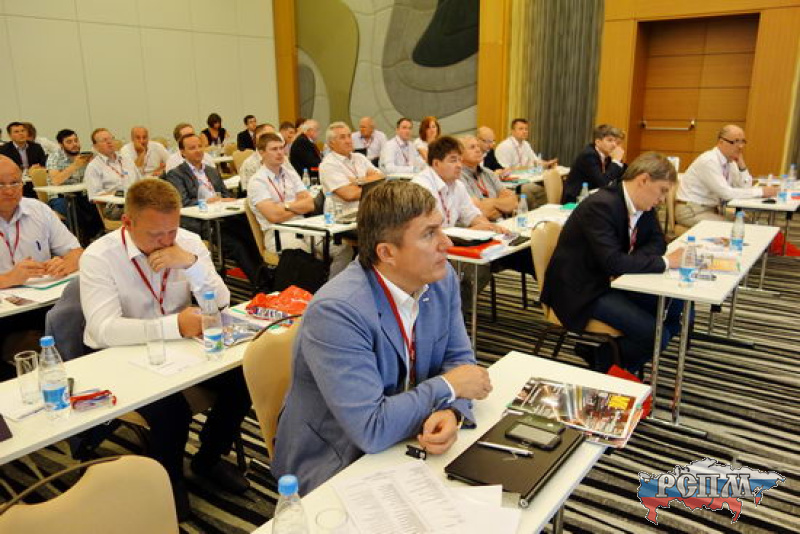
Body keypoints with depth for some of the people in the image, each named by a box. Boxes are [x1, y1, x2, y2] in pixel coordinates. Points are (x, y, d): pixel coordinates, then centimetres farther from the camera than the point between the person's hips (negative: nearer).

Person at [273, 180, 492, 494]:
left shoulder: (441, 278, -6)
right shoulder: (335, 312, -29)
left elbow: (458, 358, 2)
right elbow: (371, 429, -30)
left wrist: (451, 412, -20)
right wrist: (448, 387, -19)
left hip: (401, 442, 7)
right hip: (332, 466, -6)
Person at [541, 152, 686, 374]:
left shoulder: (642, 204, 3)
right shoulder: (600, 206, -24)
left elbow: (656, 241, 12)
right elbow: (613, 262, -31)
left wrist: (630, 264, -10)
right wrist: (665, 262, -22)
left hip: (613, 281, 10)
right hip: (583, 291, -9)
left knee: (678, 310, 2)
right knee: (654, 334, -20)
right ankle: (604, 364, 7)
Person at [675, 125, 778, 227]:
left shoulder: (730, 160, 6)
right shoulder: (709, 161, -20)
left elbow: (745, 188, 3)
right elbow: (727, 193, -24)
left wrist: (741, 163, -7)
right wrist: (761, 191, -19)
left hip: (712, 209, 9)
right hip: (691, 212, -8)